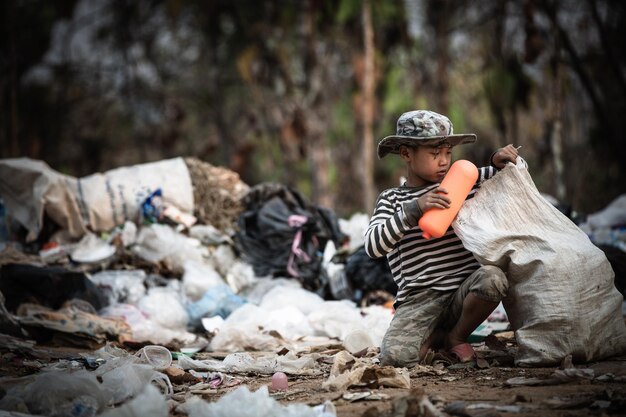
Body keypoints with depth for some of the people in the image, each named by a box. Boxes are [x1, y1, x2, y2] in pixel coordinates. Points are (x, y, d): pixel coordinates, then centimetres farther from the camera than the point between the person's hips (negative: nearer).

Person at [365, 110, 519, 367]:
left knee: (492, 278, -33)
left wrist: (500, 162, 1)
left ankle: (455, 336, -2)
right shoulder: (392, 199, 5)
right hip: (419, 300, -2)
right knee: (393, 357, -28)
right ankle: (431, 337, 9)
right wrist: (414, 209, -21)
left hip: (463, 292, 3)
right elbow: (372, 246, -12)